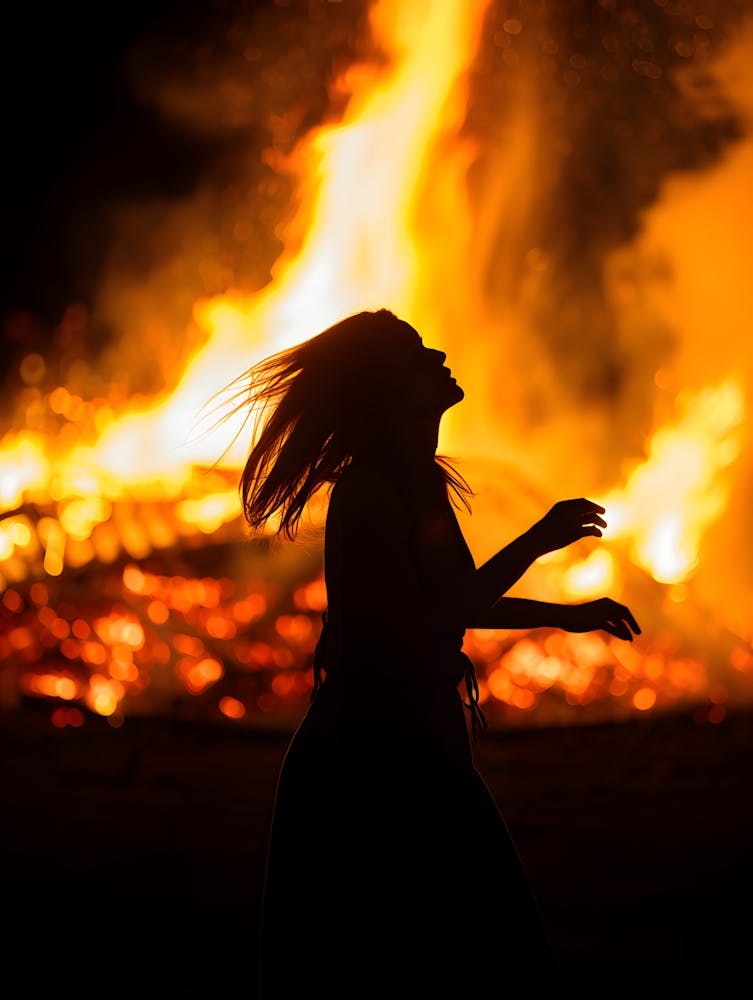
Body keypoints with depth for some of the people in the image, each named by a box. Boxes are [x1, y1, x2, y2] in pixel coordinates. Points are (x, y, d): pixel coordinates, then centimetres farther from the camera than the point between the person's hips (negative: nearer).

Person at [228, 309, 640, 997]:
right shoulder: (369, 492, -17)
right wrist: (536, 543, -19)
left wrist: (565, 615, 32)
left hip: (415, 760, 9)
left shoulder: (419, 483, 12)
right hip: (369, 766, -9)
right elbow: (413, 634, -24)